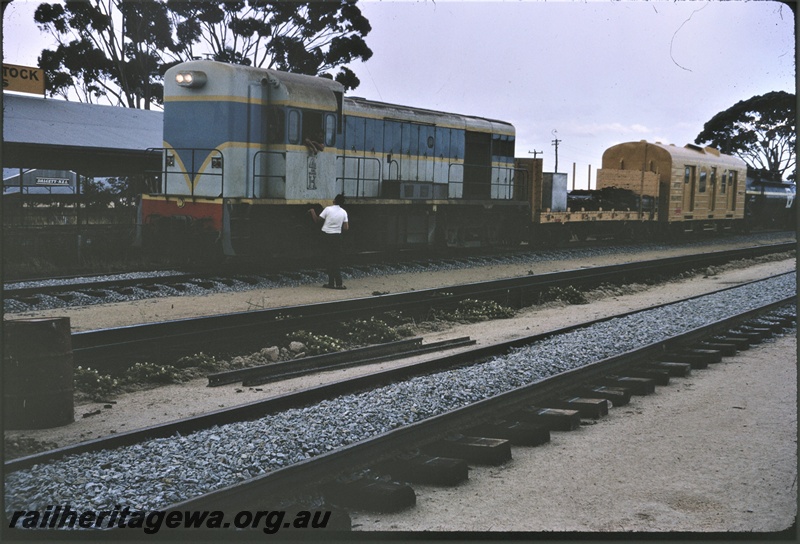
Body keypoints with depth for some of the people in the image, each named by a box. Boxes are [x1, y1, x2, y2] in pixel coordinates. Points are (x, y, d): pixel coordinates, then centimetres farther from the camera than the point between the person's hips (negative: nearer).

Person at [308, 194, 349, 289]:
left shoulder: (328, 209, -7)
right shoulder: (344, 212, 0)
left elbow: (317, 220, -3)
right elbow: (345, 228, -3)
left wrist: (312, 211, 13)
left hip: (326, 235, 0)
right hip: (337, 236, 0)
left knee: (330, 260, 6)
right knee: (337, 261, 4)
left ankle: (331, 283, 9)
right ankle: (338, 284, -1)